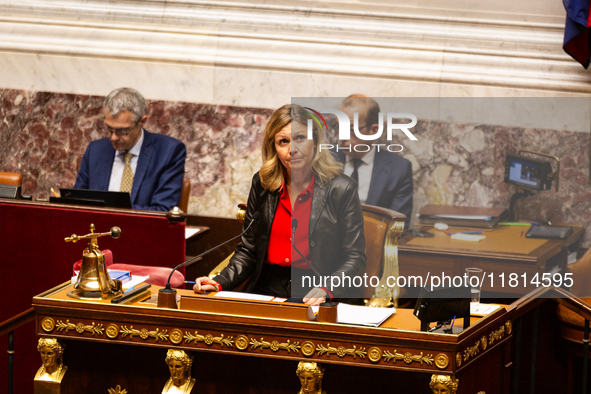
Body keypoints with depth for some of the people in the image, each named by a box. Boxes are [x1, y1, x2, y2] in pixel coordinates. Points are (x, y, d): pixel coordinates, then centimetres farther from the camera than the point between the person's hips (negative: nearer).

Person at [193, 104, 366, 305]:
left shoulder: (341, 189, -2)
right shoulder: (262, 184, 10)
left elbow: (355, 258, -3)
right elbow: (248, 251, 15)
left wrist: (326, 290, -22)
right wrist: (219, 283, -3)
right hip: (267, 291, 4)